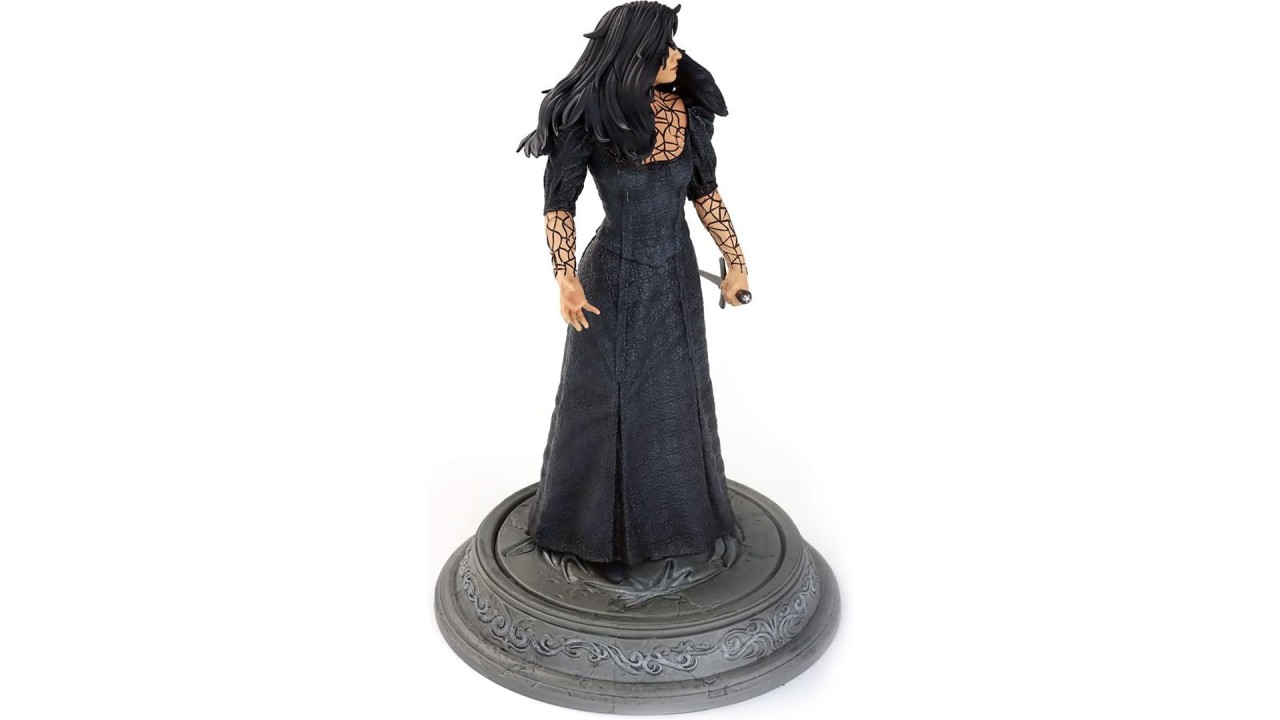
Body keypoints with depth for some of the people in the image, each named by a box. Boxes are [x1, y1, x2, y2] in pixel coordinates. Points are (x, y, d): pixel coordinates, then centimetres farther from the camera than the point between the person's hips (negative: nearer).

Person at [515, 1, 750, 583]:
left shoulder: (685, 111, -4)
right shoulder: (589, 118, -16)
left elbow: (705, 190, 6)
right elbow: (559, 202, -11)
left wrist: (735, 260, 5)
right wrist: (567, 279, -20)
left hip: (677, 276, 5)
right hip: (615, 278, -5)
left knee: (675, 397, 17)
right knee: (606, 402, 7)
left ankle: (672, 508, 39)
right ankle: (597, 525, 27)